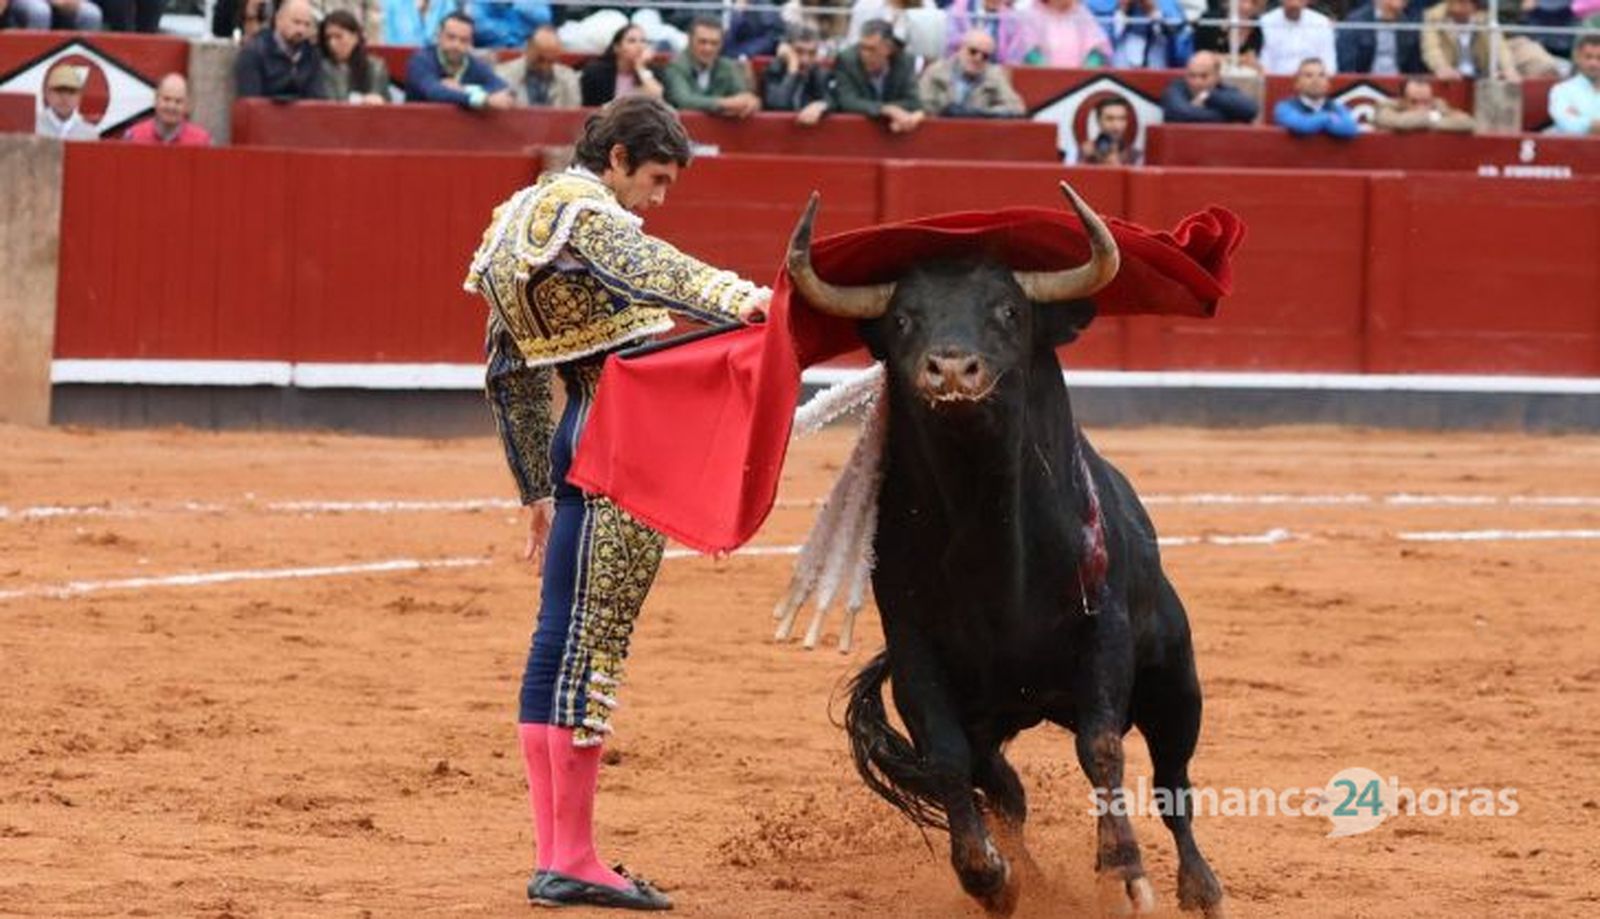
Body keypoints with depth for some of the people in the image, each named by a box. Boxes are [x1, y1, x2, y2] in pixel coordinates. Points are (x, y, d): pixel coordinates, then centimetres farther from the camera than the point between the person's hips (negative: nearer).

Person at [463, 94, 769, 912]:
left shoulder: (523, 222, 20)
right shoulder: (582, 211, -8)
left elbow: (510, 374, 24)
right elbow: (647, 267, -31)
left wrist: (537, 490, 27)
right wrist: (732, 298, -48)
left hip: (577, 444, 10)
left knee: (561, 643, 10)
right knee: (591, 642, -9)